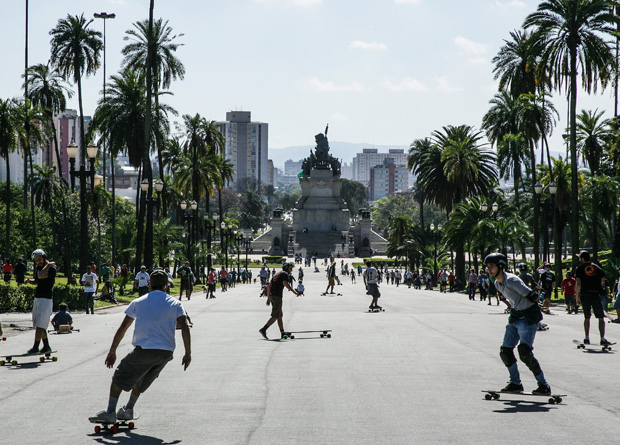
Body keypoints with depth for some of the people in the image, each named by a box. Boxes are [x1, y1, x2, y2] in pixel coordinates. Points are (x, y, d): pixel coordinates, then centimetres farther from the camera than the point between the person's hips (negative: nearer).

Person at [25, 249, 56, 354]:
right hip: (37, 298, 9)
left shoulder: (52, 268, -14)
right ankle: (46, 346, 19)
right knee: (38, 324, 12)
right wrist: (29, 281, 5)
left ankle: (35, 347, -10)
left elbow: (41, 276, -31)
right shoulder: (38, 267, 14)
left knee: (40, 325, -11)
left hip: (46, 299, -9)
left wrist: (48, 264, -19)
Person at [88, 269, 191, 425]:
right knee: (141, 381, 27)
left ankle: (110, 412, -4)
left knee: (119, 378, 8)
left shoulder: (138, 302, 9)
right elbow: (184, 327, -4)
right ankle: (128, 409, 30)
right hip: (166, 352, 3)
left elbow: (122, 328, 6)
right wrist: (188, 353, -4)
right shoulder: (175, 304, 9)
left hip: (143, 350, -3)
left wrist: (112, 351, 10)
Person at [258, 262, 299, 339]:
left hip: (271, 295, 9)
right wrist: (294, 291, -19)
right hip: (277, 296, -9)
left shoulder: (277, 274, 24)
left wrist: (268, 298, 24)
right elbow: (285, 283, -20)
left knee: (280, 316, 13)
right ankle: (263, 329, -18)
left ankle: (283, 333, 15)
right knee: (275, 316, -10)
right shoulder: (285, 274, -1)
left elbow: (269, 286, 22)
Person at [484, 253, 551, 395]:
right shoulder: (497, 283, 8)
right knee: (505, 351, 3)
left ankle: (544, 385, -10)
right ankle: (515, 383, 18)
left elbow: (532, 296, -23)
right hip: (515, 317, 9)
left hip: (529, 317, -9)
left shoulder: (511, 280, -23)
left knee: (524, 352, -19)